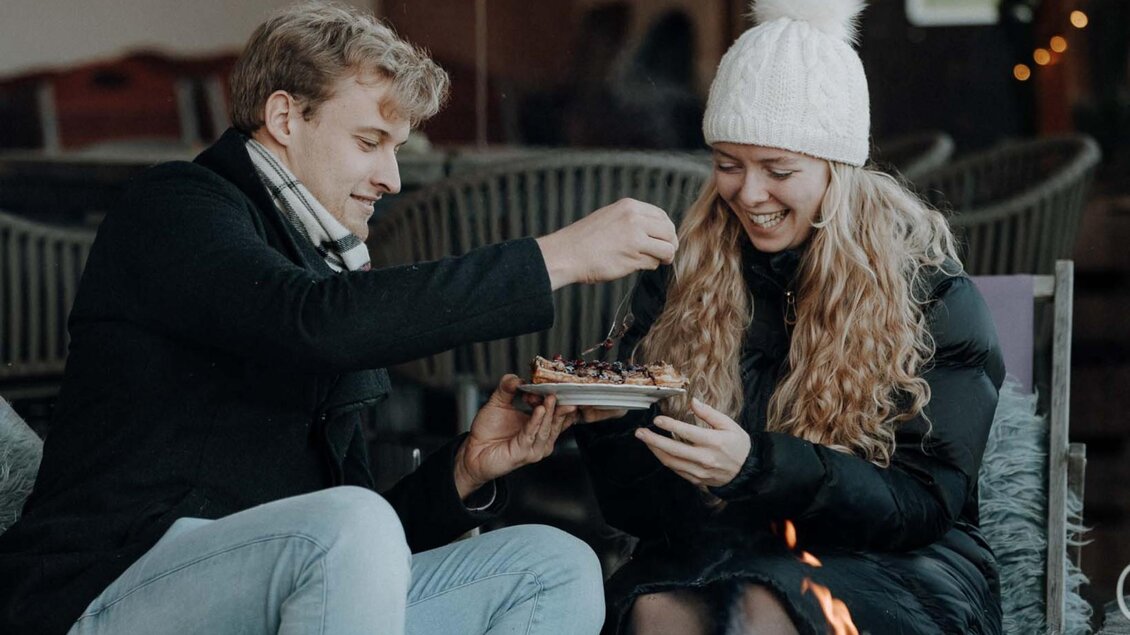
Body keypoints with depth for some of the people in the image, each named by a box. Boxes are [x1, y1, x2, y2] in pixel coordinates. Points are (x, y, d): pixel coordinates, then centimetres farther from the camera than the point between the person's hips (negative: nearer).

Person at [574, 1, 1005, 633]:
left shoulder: (927, 290, -3)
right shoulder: (677, 281, 6)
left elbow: (925, 503, -11)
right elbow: (638, 509, 7)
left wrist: (758, 466, -25)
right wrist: (607, 423, -15)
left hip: (892, 563, -2)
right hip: (715, 553, 3)